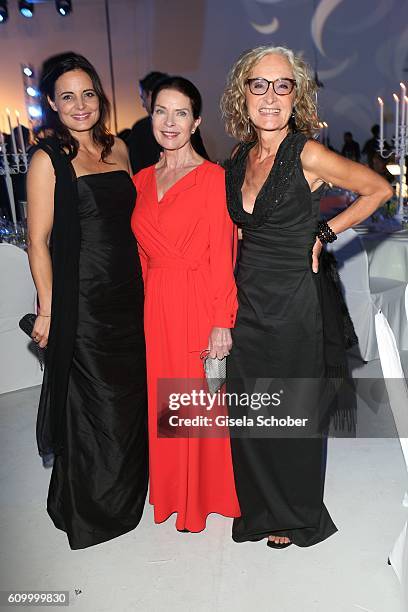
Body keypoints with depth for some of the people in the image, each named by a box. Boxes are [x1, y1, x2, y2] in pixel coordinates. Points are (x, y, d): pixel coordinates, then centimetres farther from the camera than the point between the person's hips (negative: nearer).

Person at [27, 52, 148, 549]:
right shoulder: (48, 159, -8)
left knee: (131, 393, 16)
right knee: (95, 403, 5)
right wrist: (47, 309, -11)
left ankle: (126, 495, 40)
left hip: (129, 293, 6)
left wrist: (141, 282, 12)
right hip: (81, 299, -6)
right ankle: (92, 510, 29)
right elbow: (38, 241, -9)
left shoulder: (117, 148, 10)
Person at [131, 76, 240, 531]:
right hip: (155, 306, 6)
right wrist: (144, 307, 9)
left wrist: (222, 323, -13)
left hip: (200, 305, -5)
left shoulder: (212, 177, -7)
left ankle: (207, 494, 31)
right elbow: (143, 254, 13)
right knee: (164, 400, 16)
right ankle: (173, 491, 38)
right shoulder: (142, 180, 10)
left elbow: (222, 257, -10)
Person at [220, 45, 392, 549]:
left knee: (293, 413, 10)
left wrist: (322, 233, -5)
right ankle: (260, 506, 39)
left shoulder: (308, 155, -11)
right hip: (247, 303, 6)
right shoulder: (239, 160, 7)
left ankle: (295, 516, 35)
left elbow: (379, 190, 0)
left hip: (294, 303, -5)